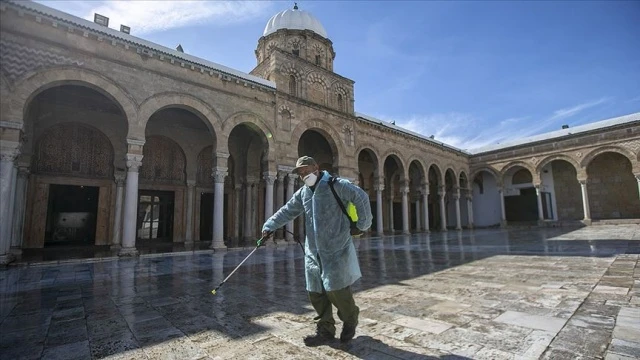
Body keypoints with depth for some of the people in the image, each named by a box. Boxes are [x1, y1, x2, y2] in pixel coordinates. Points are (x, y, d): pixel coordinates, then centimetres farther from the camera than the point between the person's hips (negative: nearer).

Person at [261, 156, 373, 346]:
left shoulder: (336, 185, -9)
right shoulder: (302, 193, 13)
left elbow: (361, 197, -13)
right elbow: (287, 211, 15)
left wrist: (362, 225, -9)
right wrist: (270, 226, 8)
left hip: (336, 250, -6)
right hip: (313, 252, 7)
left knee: (336, 289, -3)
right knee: (316, 292, 8)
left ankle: (350, 319, 26)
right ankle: (325, 329, 25)